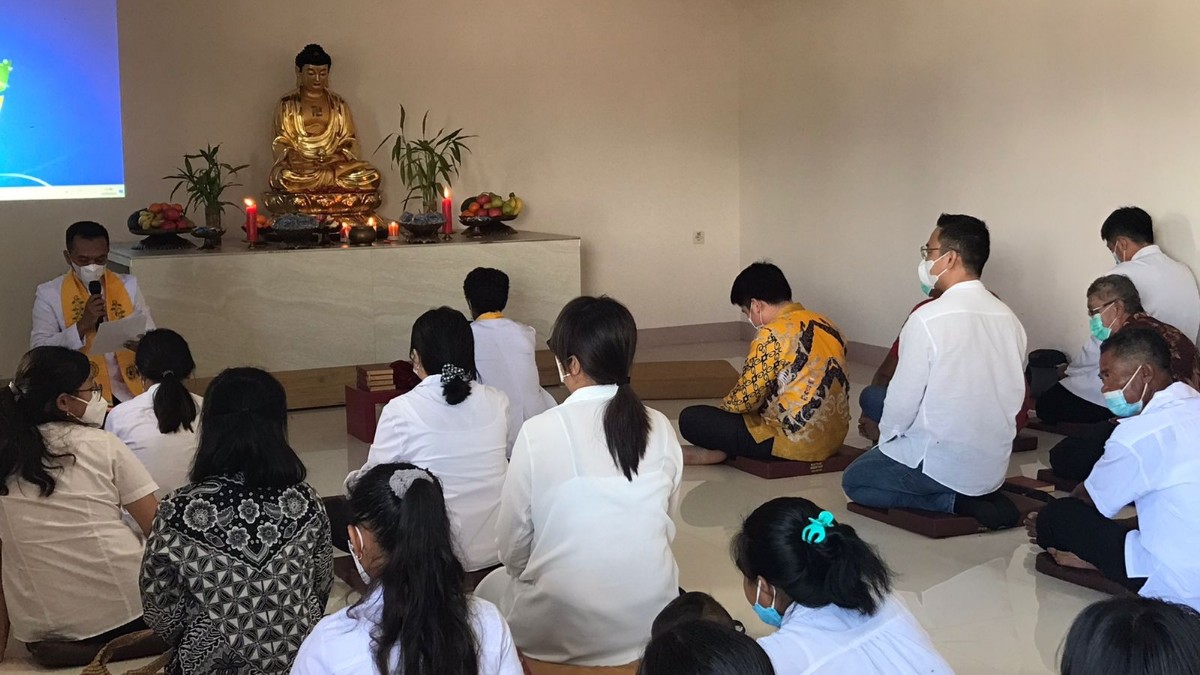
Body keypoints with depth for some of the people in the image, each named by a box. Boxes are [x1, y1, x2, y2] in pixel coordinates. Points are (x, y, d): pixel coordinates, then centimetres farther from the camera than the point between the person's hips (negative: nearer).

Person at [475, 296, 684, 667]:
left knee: (490, 589, 26)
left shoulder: (539, 432, -16)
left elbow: (512, 545, -7)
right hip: (649, 620, 4)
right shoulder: (660, 429, -6)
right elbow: (664, 526, 5)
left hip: (562, 629, -4)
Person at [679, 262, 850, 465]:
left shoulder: (773, 335, -15)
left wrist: (723, 407, 8)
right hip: (835, 437, 9)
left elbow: (745, 398, -13)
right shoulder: (826, 325, 9)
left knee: (690, 419, -5)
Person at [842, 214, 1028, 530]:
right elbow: (1012, 397, 7)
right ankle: (979, 494, 7)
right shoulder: (1009, 318, -1)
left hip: (943, 464, -7)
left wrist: (886, 438, 4)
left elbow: (904, 398, -15)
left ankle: (956, 501, -3)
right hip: (994, 463, 7)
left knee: (854, 481, 17)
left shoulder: (928, 319, -20)